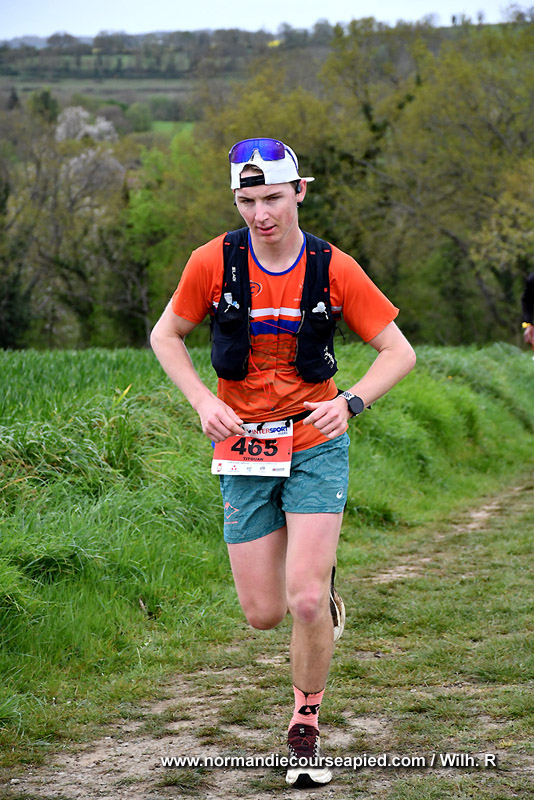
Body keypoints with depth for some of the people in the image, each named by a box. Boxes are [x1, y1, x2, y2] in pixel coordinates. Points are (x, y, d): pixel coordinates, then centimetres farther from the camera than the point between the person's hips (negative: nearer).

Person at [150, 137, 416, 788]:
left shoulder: (334, 269, -9)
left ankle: (305, 729, 9)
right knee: (263, 613, 1)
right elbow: (166, 336, 6)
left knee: (305, 601, -14)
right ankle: (320, 589, 39)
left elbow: (399, 351, -2)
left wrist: (351, 403, -18)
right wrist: (203, 402, -8)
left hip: (316, 446, -1)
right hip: (243, 449, 2)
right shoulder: (213, 262, -8)